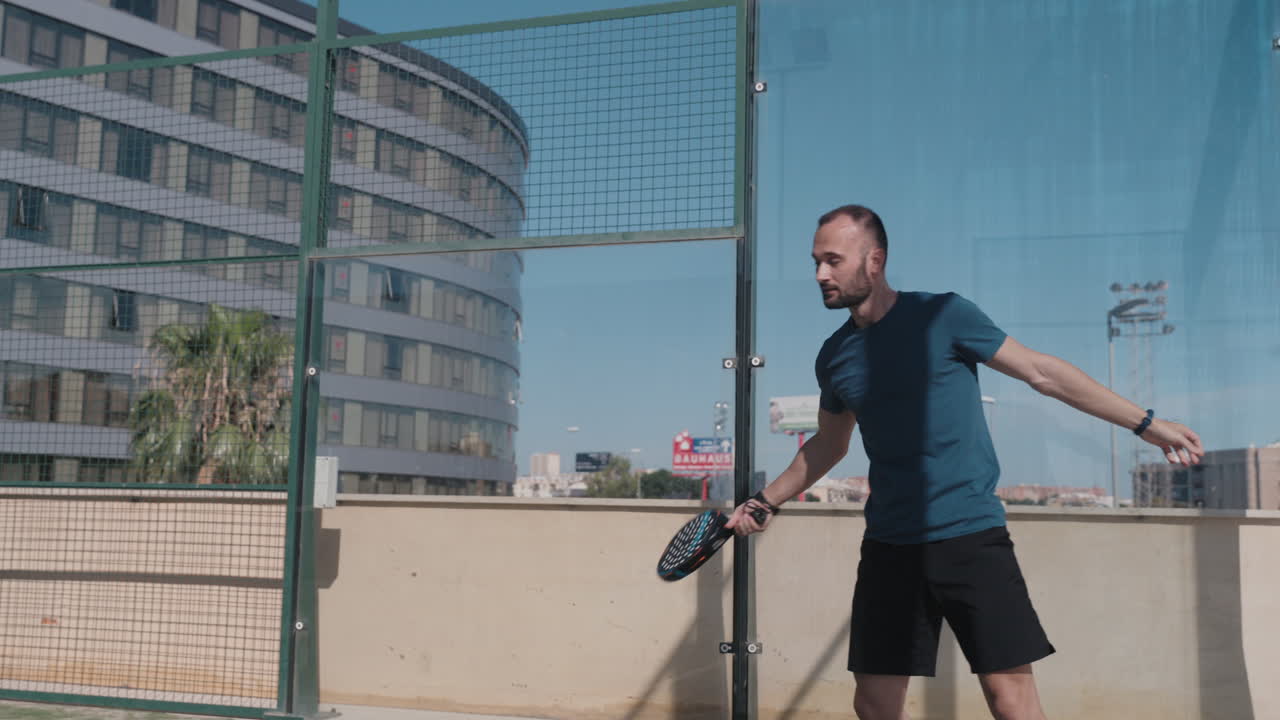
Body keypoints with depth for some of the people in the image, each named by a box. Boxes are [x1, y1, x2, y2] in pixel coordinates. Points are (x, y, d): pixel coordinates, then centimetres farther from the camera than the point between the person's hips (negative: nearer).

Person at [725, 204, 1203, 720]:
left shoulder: (942, 315, -5)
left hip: (971, 538, -4)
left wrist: (1146, 423, -2)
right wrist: (767, 500, 24)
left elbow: (1041, 372, -2)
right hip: (888, 547, 4)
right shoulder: (834, 355, 8)